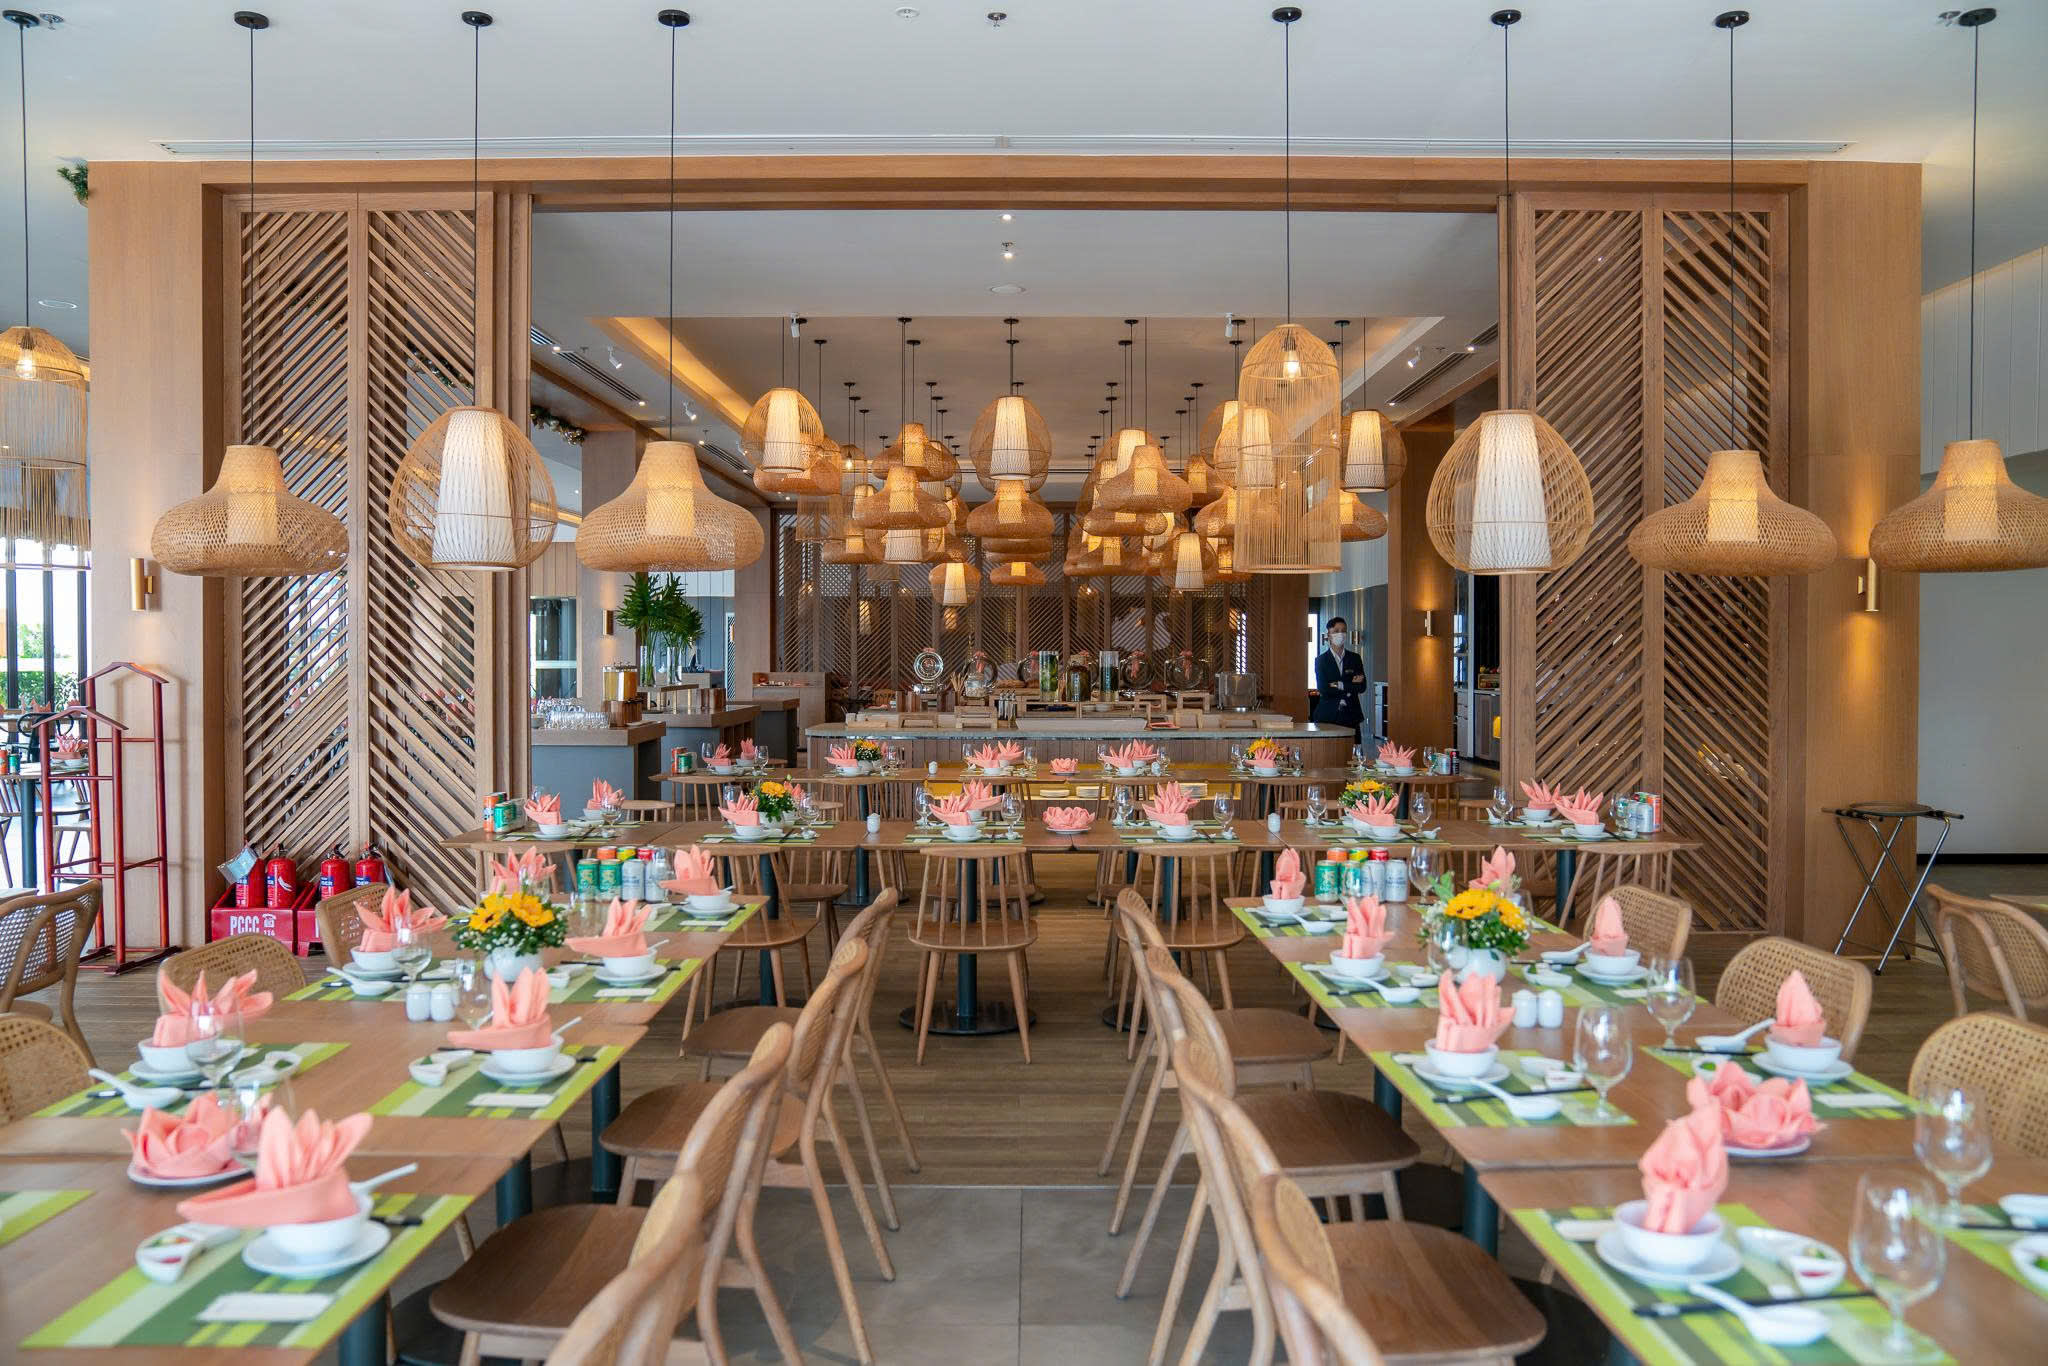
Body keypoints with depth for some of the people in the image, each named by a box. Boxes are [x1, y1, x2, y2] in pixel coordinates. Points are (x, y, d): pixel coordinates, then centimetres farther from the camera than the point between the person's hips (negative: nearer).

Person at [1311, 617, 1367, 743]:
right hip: (1327, 716, -2)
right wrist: (1350, 686, -6)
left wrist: (1340, 685, -9)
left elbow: (1362, 687, 2)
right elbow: (1322, 688, -8)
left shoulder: (1355, 658, 11)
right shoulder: (1321, 660, 3)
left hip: (1350, 715, 2)